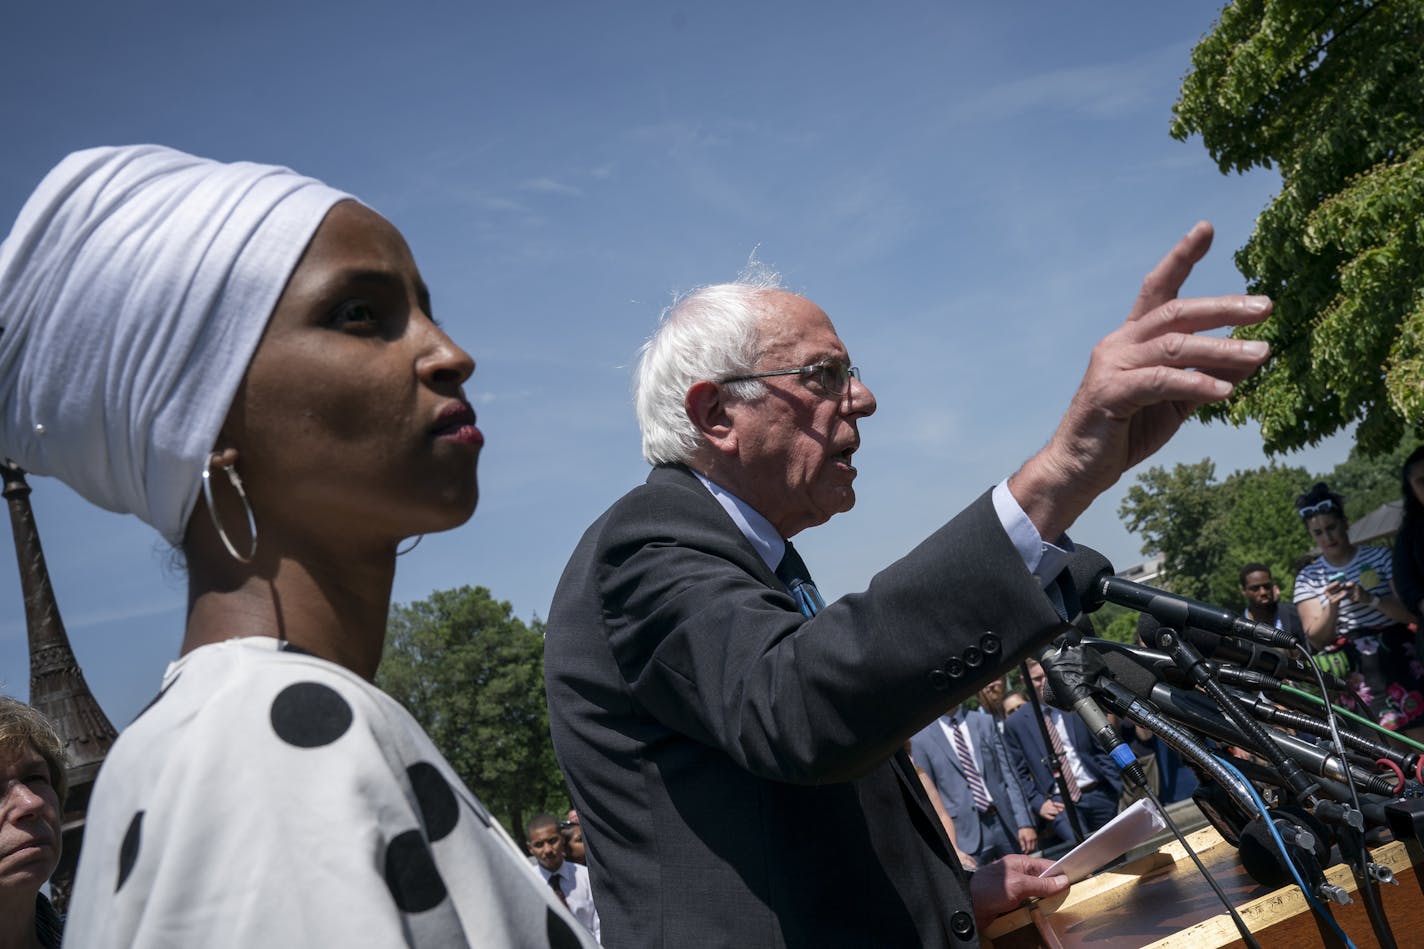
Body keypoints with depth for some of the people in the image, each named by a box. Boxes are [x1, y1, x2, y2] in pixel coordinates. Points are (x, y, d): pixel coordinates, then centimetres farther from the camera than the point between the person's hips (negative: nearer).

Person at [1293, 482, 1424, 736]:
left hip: (1396, 657, 0)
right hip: (1352, 671, 0)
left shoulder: (1379, 557, 3)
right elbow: (1317, 639, -3)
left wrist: (1371, 600, -22)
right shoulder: (1308, 577, 4)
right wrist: (1332, 607, -21)